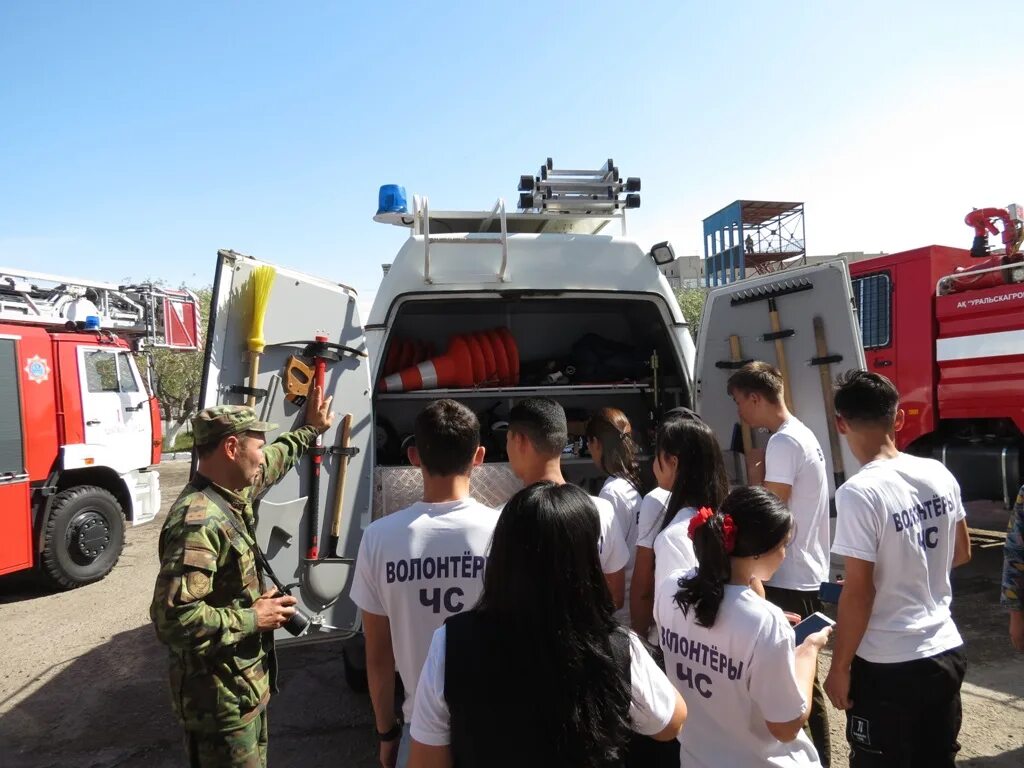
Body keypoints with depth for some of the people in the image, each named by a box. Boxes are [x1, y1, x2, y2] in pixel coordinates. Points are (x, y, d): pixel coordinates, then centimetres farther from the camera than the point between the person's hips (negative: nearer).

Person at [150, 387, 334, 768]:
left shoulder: (231, 496, 1)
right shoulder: (199, 522, -29)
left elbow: (270, 465, 24)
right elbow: (173, 619, -34)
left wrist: (310, 430, 35)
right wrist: (252, 619, -23)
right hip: (219, 697, -10)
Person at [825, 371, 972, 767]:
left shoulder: (859, 492, -22)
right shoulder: (939, 474, -1)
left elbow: (858, 593, -20)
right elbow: (961, 553, 13)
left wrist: (839, 667, -9)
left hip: (888, 668, -6)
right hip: (947, 653, 6)